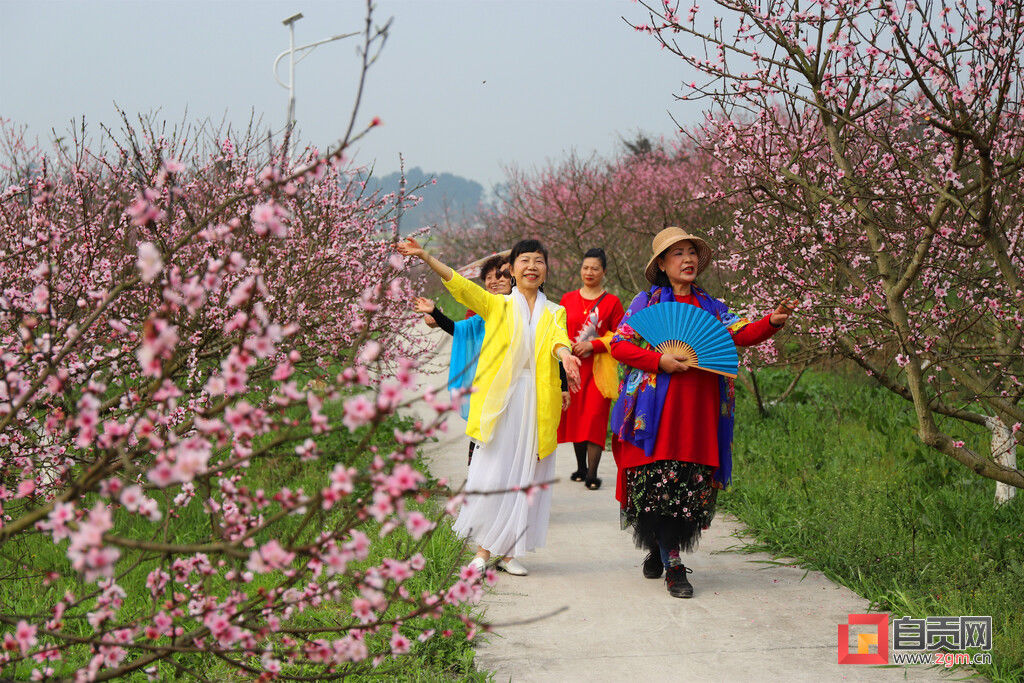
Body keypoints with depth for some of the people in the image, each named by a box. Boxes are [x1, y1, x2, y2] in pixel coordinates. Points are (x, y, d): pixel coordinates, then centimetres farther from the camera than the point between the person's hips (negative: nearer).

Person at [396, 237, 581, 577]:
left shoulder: (554, 313, 12)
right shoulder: (497, 305, 8)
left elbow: (558, 339, -8)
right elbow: (460, 285, -4)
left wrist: (566, 355, -33)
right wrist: (425, 258, -19)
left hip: (538, 404, 2)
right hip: (499, 399, -2)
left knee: (524, 478, 3)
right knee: (492, 475, -4)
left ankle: (507, 552, 12)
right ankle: (483, 549, 8)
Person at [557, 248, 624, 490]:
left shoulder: (612, 302, 2)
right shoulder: (567, 299, 11)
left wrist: (593, 345, -11)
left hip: (599, 368, -3)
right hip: (572, 366, 3)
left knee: (595, 416, -11)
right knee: (574, 415, 7)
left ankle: (592, 474, -12)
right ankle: (581, 467, 22)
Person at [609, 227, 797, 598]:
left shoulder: (710, 306, 15)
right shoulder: (646, 302, 5)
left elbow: (742, 334, 2)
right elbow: (618, 345, 1)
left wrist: (772, 321, -18)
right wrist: (659, 361, -13)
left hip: (699, 411, 3)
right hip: (657, 409, -3)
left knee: (691, 483, 1)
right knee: (659, 481, -9)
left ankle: (661, 550, 18)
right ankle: (672, 565, -3)